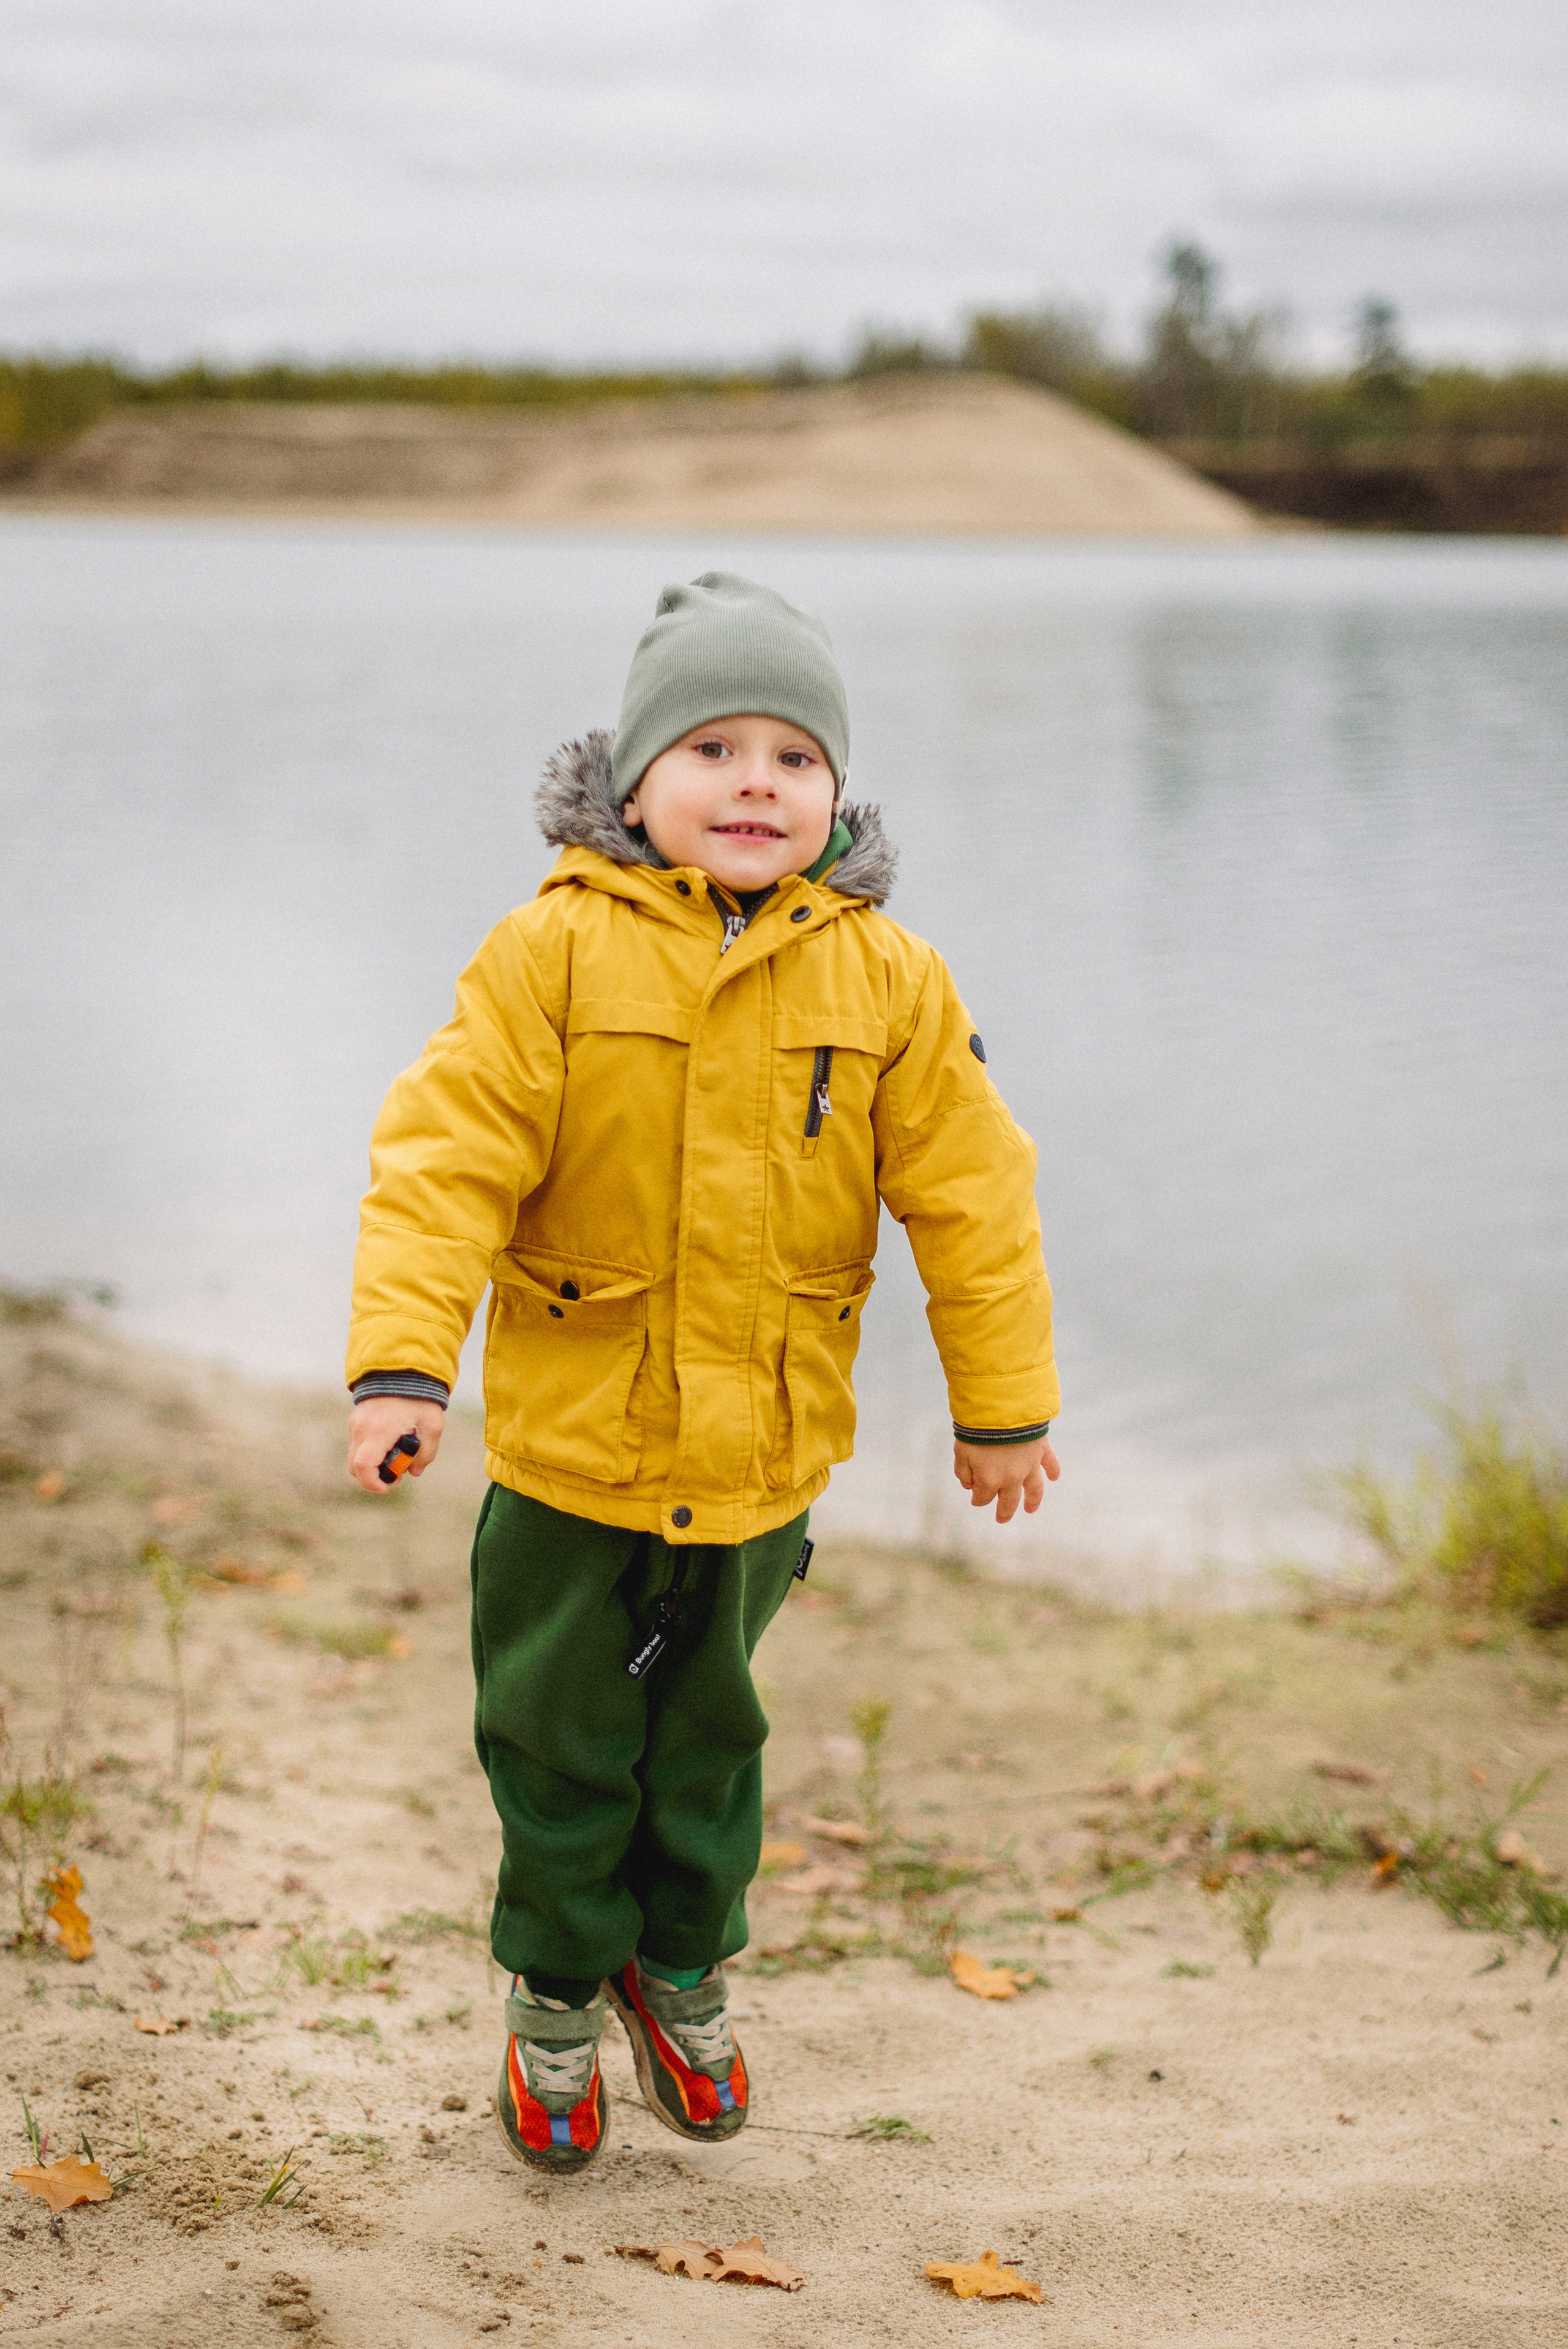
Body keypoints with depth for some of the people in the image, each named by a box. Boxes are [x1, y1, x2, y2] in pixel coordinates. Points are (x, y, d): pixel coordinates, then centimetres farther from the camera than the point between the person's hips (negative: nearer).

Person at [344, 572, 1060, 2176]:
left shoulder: (887, 980, -5)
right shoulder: (553, 953, -12)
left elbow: (970, 1195, 1)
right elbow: (448, 1153, -16)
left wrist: (1003, 1405, 4)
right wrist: (403, 1359, -25)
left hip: (765, 1454, 2)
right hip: (570, 1443, -2)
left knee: (708, 1736, 20)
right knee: (558, 1740, 11)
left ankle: (685, 1969, 42)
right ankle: (555, 1990, 33)